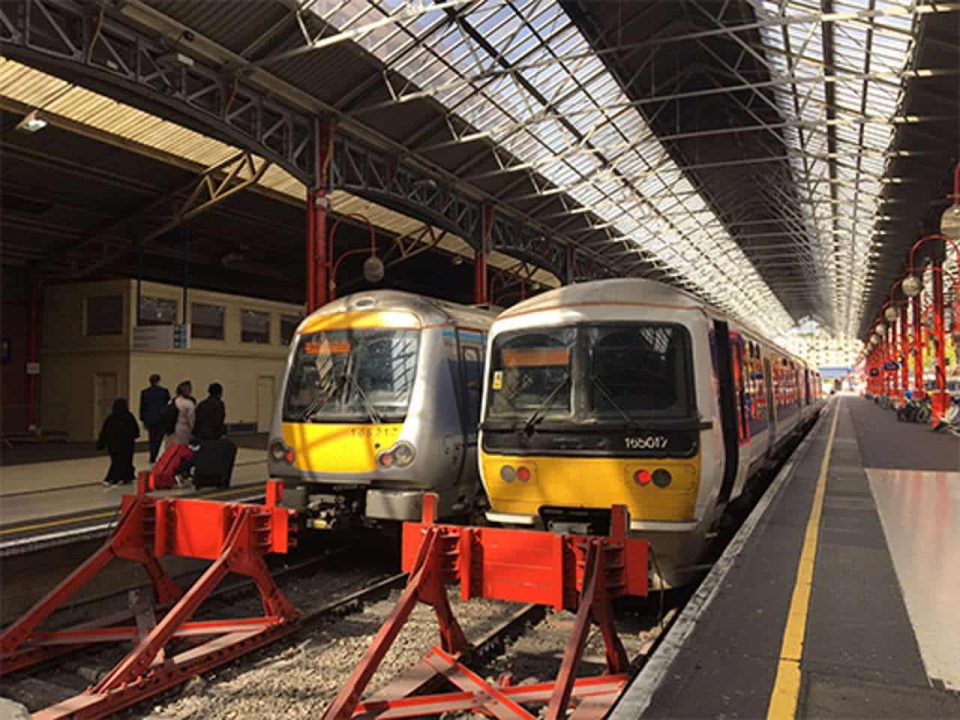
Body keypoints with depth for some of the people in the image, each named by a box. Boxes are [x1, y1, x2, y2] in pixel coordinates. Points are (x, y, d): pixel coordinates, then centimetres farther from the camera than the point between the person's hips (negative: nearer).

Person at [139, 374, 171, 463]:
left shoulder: (144, 392, 1)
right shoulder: (164, 391, -6)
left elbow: (142, 407, 5)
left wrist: (142, 420, 13)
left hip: (149, 419, 3)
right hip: (161, 419, -3)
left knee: (152, 439, 13)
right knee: (158, 438, 1)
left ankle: (152, 457, 15)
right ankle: (153, 457, -11)